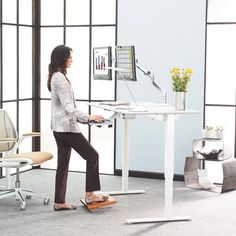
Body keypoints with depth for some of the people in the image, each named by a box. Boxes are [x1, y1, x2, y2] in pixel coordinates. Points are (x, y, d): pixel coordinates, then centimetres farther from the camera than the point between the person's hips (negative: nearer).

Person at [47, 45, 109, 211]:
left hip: (60, 127, 10)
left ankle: (60, 202, 13)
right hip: (67, 126, -10)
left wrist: (83, 118, 19)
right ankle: (90, 194, 3)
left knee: (63, 164, 10)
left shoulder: (56, 76, 16)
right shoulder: (60, 78, -16)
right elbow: (68, 107, -21)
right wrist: (88, 117, -25)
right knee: (92, 155, -1)